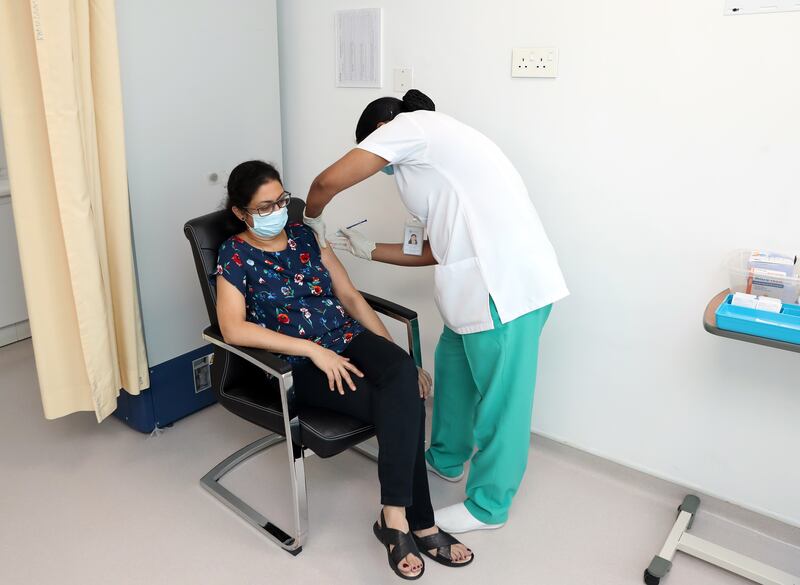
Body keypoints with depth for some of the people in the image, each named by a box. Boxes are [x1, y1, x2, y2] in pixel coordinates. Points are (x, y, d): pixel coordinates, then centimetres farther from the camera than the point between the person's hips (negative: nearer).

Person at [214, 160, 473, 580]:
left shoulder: (305, 235, 12)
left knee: (403, 377, -29)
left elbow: (350, 297, 10)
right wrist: (312, 349, -23)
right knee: (402, 408, -27)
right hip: (300, 365, -4)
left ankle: (396, 517, -24)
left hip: (349, 341, 5)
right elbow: (233, 328, -17)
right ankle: (418, 522, -14)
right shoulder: (235, 255, -2)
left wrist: (399, 358, 1)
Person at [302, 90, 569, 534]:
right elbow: (434, 250, 24)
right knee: (452, 365, 24)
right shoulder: (432, 156, 25)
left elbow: (328, 181, -7)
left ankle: (488, 505, 25)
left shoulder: (409, 125, 0)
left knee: (499, 396, 6)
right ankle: (445, 459, 46)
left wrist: (312, 218, 14)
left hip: (506, 284, -10)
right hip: (491, 280, 10)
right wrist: (367, 249, 29)